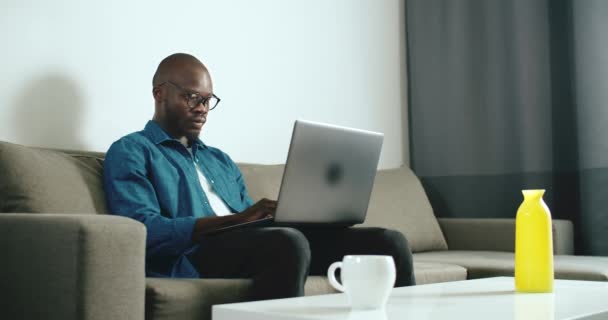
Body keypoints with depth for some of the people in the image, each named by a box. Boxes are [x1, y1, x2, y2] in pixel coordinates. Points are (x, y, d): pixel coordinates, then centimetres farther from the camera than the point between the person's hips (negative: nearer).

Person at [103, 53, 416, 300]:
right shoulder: (130, 152, 8)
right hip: (190, 257, -7)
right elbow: (145, 231, -9)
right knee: (288, 241, -39)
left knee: (388, 241, -10)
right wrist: (235, 220, -19)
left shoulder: (220, 159, 31)